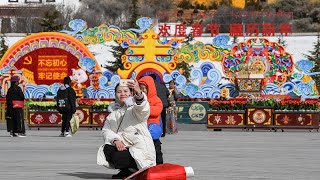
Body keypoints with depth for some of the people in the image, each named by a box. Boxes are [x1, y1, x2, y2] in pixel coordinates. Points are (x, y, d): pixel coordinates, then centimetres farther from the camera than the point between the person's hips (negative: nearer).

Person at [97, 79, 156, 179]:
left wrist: (138, 92, -53)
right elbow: (106, 130, 1)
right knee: (107, 150, -22)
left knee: (118, 158, -28)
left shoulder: (135, 108, -3)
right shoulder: (114, 112, 14)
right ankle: (126, 170, 4)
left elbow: (142, 108, -30)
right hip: (122, 147, 6)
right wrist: (115, 140, -21)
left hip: (140, 149, -6)